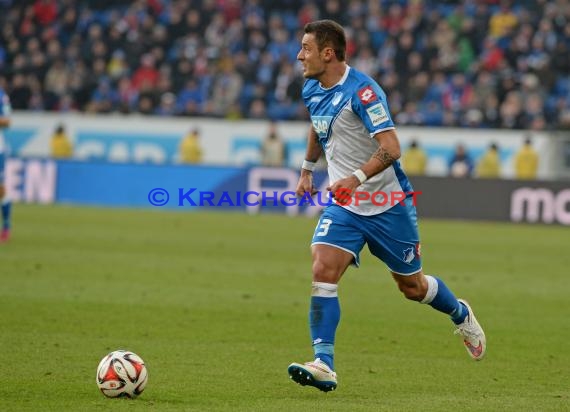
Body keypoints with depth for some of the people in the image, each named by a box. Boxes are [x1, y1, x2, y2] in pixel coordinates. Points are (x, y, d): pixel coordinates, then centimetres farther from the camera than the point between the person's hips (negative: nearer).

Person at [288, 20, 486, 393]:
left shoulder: (361, 90, -22)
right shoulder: (313, 90, 3)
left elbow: (391, 148, -30)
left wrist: (357, 177, -43)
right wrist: (307, 168, 34)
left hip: (387, 204, -6)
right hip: (344, 206, 6)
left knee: (412, 286, 10)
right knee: (323, 272, -18)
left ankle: (461, 315, 42)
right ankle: (324, 365, -22)